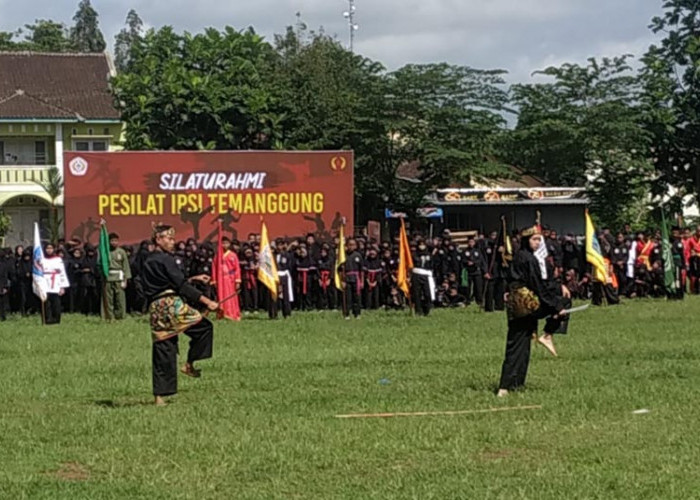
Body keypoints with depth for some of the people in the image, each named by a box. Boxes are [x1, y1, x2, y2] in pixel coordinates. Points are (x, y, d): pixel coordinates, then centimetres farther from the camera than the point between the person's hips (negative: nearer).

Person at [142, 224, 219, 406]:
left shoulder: (149, 261, 20)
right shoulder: (165, 260, -8)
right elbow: (181, 286, -12)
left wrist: (194, 278, 29)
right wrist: (207, 301, -13)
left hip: (155, 309, 8)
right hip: (171, 305, -8)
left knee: (162, 353, 7)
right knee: (204, 327, 6)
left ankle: (159, 396, 4)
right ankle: (189, 364, 4)